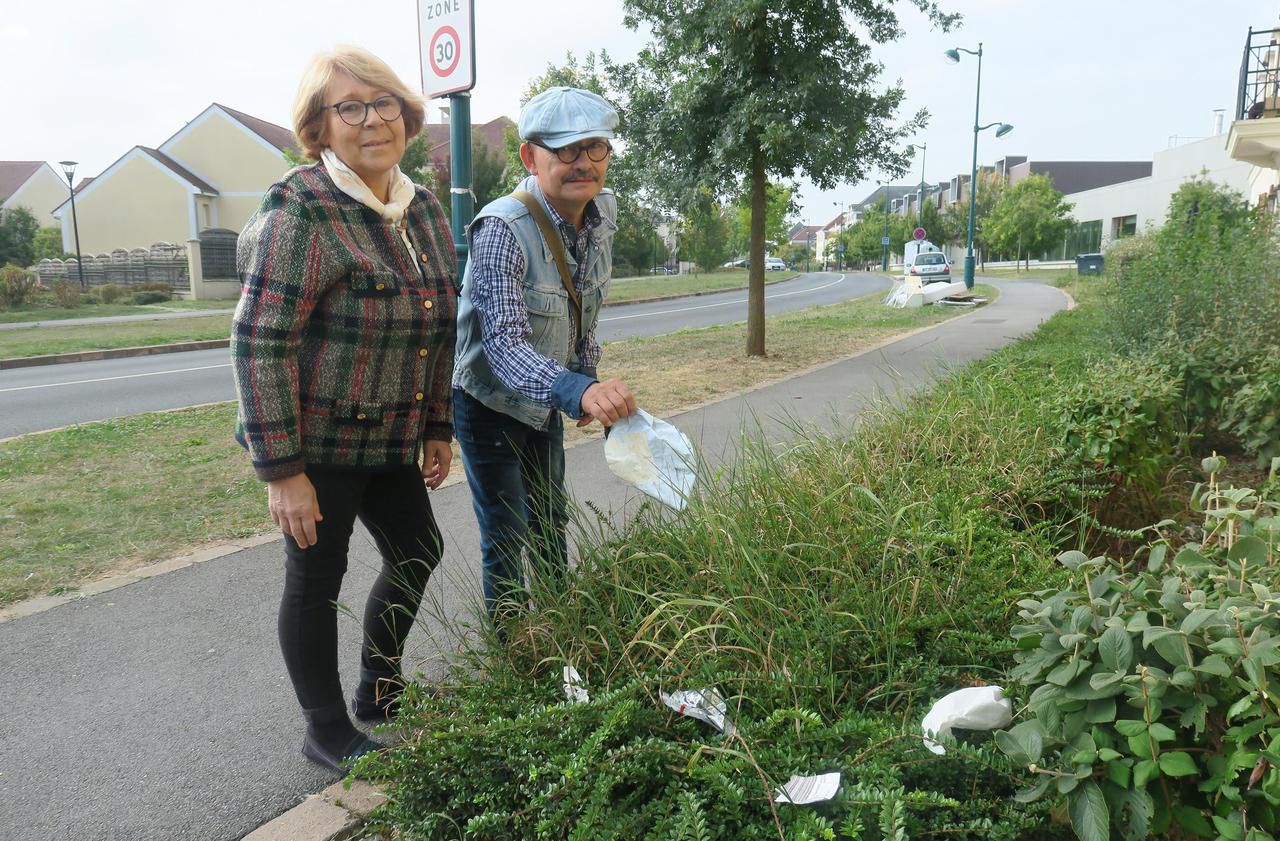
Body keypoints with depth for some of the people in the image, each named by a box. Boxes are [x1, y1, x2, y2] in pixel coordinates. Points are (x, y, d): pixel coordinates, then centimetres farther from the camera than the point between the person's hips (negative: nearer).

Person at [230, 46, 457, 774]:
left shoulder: (424, 209, 5)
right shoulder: (302, 211, -17)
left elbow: (440, 329, 12)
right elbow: (258, 341, -19)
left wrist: (437, 427, 10)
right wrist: (281, 469, -21)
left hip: (390, 438, 8)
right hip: (318, 440, -7)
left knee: (417, 554, 17)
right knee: (316, 578, 6)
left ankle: (379, 692, 39)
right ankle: (328, 732, 26)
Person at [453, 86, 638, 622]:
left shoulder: (604, 212, -8)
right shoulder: (502, 228, -31)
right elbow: (505, 343, -42)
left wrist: (587, 382, 9)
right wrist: (578, 392, -58)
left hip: (545, 403, 7)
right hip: (489, 406, -7)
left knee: (551, 522, 21)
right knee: (507, 535, 2)